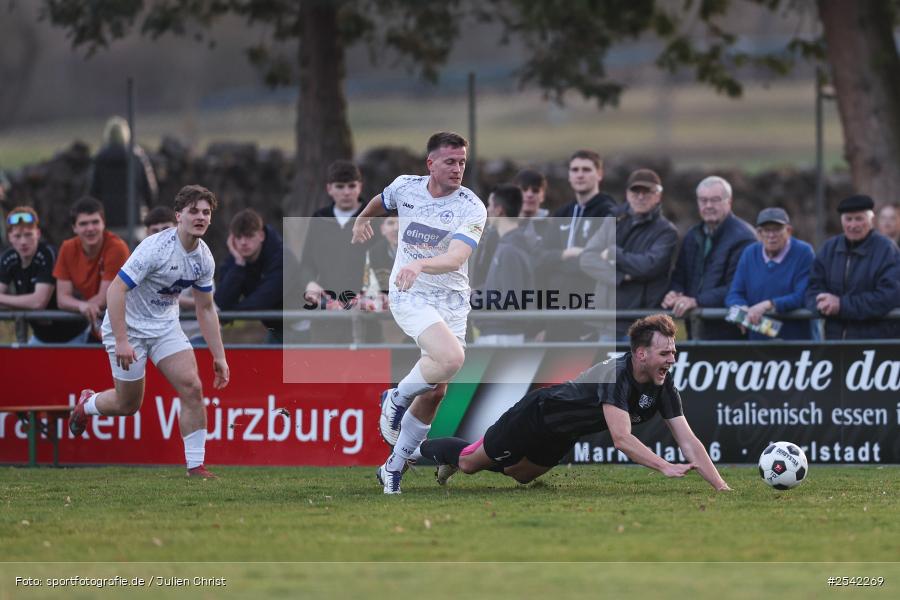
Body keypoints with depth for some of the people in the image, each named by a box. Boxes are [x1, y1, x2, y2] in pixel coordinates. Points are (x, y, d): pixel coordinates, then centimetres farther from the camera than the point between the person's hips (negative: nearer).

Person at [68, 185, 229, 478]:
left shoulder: (204, 258, -4)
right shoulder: (156, 248, -26)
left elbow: (206, 309, 8)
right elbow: (116, 289, -26)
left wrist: (219, 356, 5)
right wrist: (121, 341, -31)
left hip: (165, 326, 6)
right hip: (129, 326, -6)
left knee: (192, 388, -13)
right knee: (128, 405, 5)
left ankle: (196, 467, -7)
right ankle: (87, 404, 39)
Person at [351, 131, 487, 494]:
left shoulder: (472, 209, -13)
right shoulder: (405, 187, -5)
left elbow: (455, 258, -29)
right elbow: (380, 202, 21)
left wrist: (420, 264, -46)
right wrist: (362, 219, 36)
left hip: (452, 299, 2)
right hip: (410, 296, -2)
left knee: (435, 391, 3)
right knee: (451, 358, -29)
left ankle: (395, 467, 20)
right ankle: (396, 400, -2)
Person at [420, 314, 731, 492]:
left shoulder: (663, 388, -21)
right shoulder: (616, 374, -42)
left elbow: (689, 441, -24)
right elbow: (621, 438, -52)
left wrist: (722, 487, -35)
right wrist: (665, 467, -63)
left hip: (562, 436, 7)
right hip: (536, 414, -7)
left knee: (520, 474, 29)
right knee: (470, 463, 11)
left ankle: (448, 462, 53)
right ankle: (416, 448, 40)